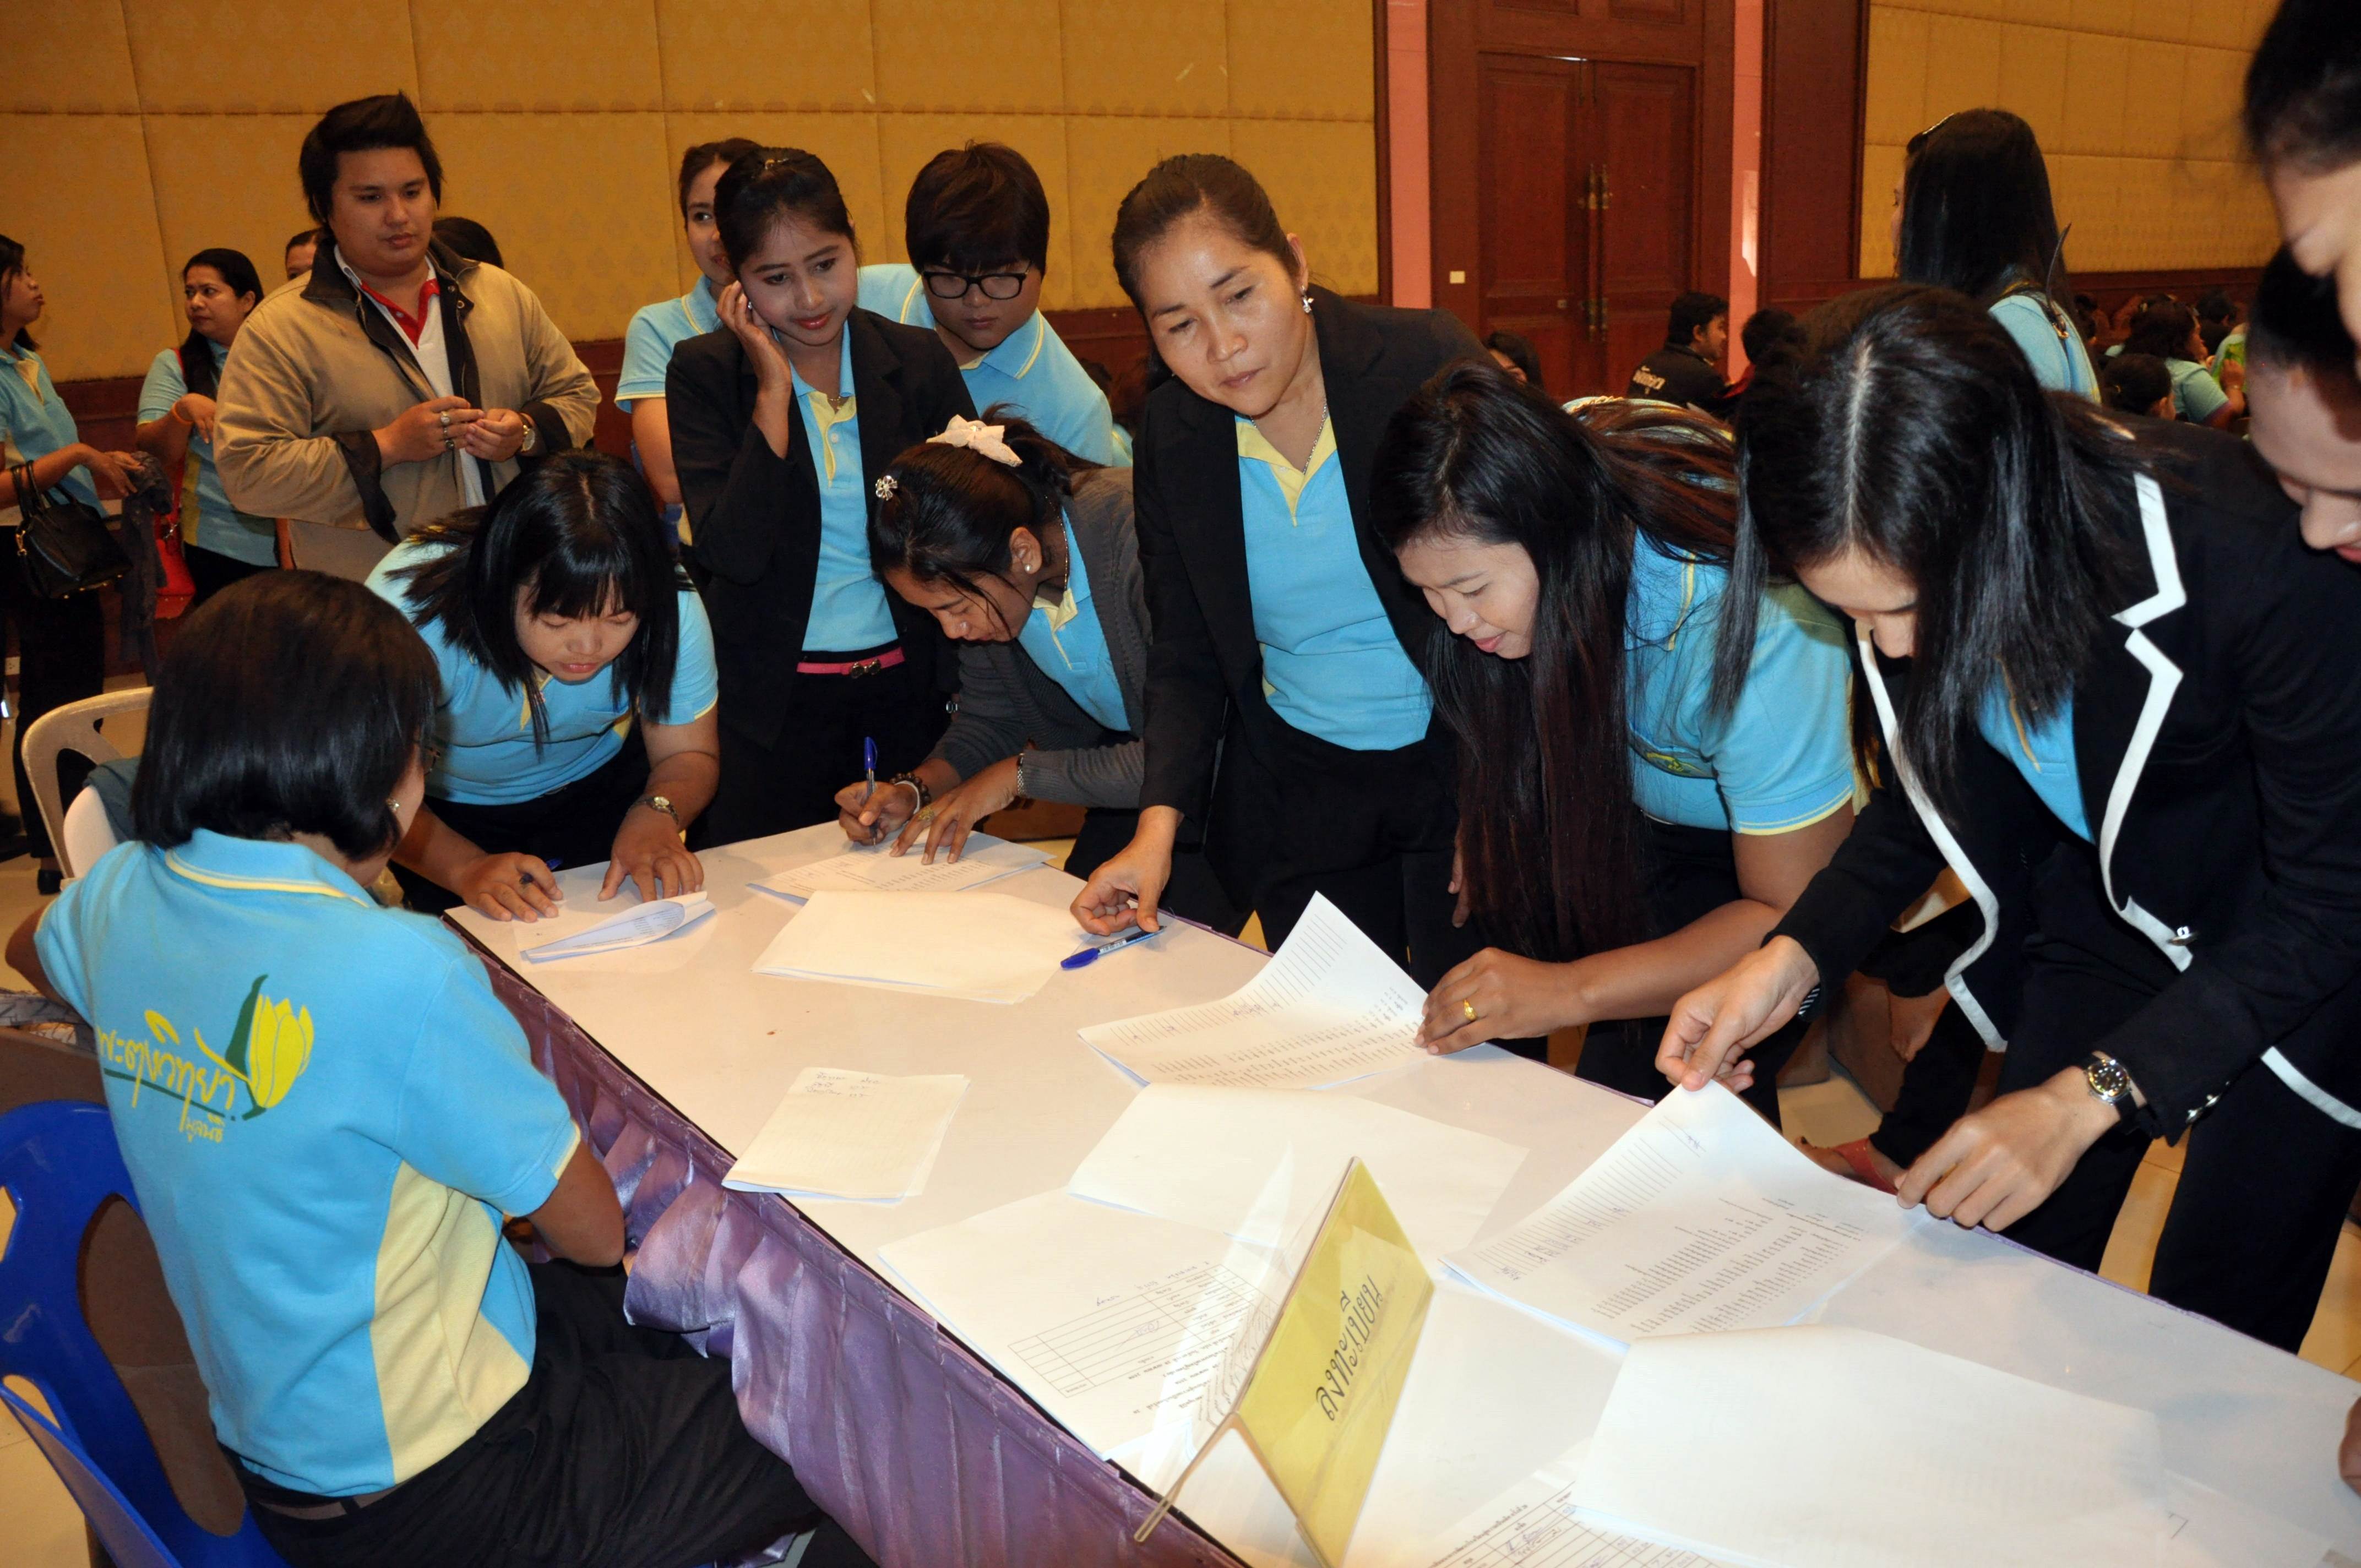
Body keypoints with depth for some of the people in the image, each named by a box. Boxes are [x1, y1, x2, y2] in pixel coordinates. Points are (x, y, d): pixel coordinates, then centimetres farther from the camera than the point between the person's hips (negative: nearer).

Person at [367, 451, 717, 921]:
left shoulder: (671, 604, -26)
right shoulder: (413, 605, -32)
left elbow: (688, 753, -14)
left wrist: (656, 815, -36)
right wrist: (467, 869, -43)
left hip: (598, 788, 2)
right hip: (444, 807, -1)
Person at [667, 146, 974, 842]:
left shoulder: (919, 360, -1)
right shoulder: (704, 373, -6)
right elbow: (733, 554, -18)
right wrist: (773, 391, -19)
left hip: (915, 679, 2)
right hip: (778, 698, -2)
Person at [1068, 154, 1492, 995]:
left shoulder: (1428, 362, -15)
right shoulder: (1171, 436, -3)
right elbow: (1186, 657, 3)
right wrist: (1159, 827, -11)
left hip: (1462, 768, -3)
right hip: (1293, 792, 3)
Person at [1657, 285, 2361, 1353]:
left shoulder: (2249, 552, -36)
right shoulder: (1903, 571, -20)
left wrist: (2087, 1099, -31)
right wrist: (1797, 954, -17)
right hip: (2096, 906, 4)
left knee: (2210, 1342, 2)